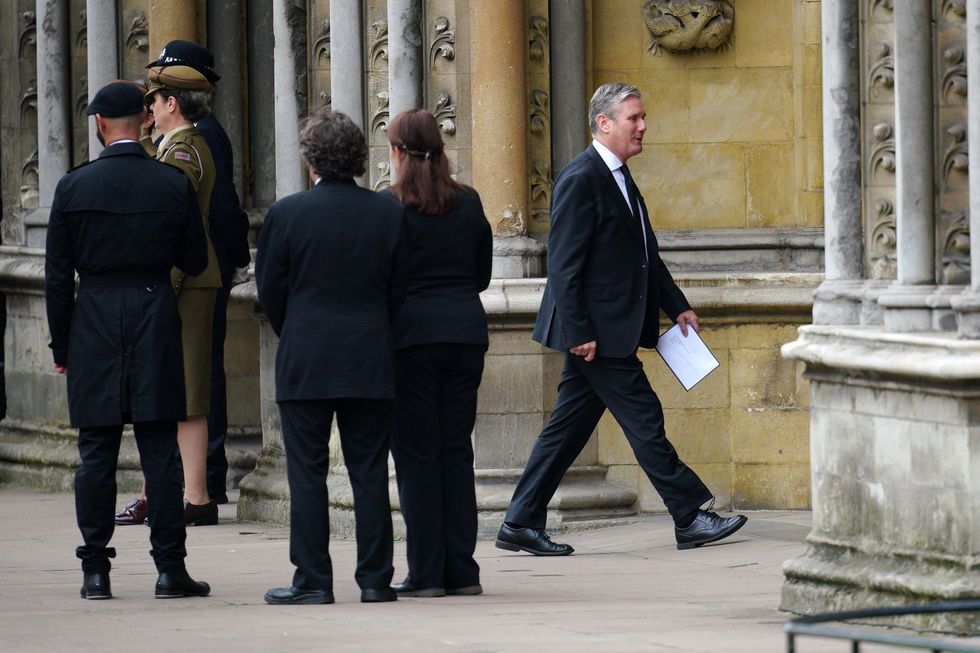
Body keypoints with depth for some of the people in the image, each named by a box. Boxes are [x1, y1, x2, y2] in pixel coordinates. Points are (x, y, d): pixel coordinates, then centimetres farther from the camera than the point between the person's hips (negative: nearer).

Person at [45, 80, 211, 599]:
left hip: (93, 323, 0)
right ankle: (170, 567, 1)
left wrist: (61, 344, 8)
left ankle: (96, 570, 4)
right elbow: (195, 262, 5)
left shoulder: (74, 187, -3)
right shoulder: (173, 185, -2)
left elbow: (57, 274, 0)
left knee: (96, 454, 4)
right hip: (155, 319, 0)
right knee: (160, 451, 3)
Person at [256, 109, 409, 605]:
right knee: (370, 472, 6)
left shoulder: (287, 213, -7)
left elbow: (270, 290, 0)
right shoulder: (389, 213, 0)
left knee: (307, 474, 2)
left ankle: (312, 579, 0)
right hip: (372, 363, 2)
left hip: (304, 362, -2)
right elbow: (400, 289, 4)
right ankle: (374, 579, 6)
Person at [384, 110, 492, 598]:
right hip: (466, 330, 4)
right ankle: (461, 571, 8)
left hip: (412, 332, -4)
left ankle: (426, 572, -2)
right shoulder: (469, 204, 6)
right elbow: (482, 274, 14)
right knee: (457, 450, 9)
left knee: (416, 453, 0)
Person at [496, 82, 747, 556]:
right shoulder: (581, 179, -15)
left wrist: (676, 306, 19)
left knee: (569, 426, 10)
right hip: (593, 330, -10)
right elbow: (563, 263, -18)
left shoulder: (619, 179, 17)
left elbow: (645, 254, 24)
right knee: (643, 417, -5)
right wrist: (579, 333, -21)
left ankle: (522, 524, 14)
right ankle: (690, 519, -1)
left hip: (611, 329, 10)